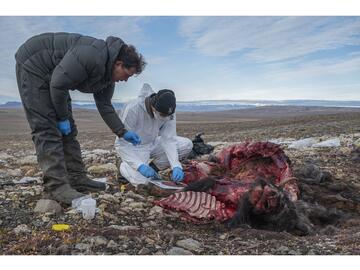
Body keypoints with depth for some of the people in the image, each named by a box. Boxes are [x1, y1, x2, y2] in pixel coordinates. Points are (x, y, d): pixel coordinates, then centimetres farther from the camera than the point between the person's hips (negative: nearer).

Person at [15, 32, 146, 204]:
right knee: (47, 128, -16)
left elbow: (104, 106, 7)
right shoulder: (92, 56, -32)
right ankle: (56, 187, -18)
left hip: (52, 75, 10)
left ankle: (76, 179, 8)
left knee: (68, 130, 5)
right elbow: (58, 84, -30)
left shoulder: (108, 74, -1)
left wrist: (123, 132, 2)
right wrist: (62, 117, -19)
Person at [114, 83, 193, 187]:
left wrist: (176, 166, -32)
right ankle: (124, 166, 8)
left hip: (152, 144, 5)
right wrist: (140, 165, -37)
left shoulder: (168, 112, -17)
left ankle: (153, 168, 0)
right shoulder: (132, 109, -31)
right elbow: (122, 143, -27)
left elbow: (168, 140, -18)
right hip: (133, 147, -5)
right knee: (142, 182, -26)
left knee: (187, 145, -13)